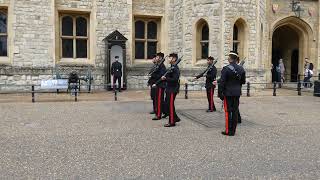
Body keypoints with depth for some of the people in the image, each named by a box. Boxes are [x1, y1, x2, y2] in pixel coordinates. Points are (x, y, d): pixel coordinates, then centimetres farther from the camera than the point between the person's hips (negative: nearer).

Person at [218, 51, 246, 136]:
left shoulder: (226, 69, -13)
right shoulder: (241, 69, 3)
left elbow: (222, 82, -14)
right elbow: (243, 81, 10)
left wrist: (220, 93, -7)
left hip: (228, 93, -5)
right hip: (237, 93, 5)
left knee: (228, 111, 2)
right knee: (235, 111, 9)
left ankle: (228, 131, 5)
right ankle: (233, 130, 16)